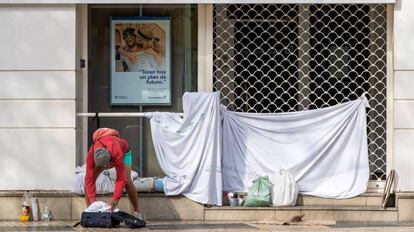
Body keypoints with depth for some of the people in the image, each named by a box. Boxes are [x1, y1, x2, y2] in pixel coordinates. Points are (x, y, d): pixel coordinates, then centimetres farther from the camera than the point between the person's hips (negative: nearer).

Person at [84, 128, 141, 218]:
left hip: (123, 150, -3)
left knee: (127, 181, -20)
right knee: (88, 179, -15)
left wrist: (115, 199, -49)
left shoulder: (118, 153, -49)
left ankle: (137, 212, -7)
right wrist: (92, 199, -43)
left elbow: (121, 179, -44)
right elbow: (90, 179, -36)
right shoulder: (91, 154, -42)